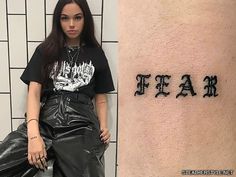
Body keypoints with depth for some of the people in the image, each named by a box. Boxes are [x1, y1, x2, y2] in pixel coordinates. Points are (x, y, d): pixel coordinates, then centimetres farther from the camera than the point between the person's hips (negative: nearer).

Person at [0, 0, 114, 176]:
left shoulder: (96, 54, 17)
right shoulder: (45, 50, 15)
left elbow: (101, 98, 19)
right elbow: (34, 92, 3)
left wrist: (103, 127, -2)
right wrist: (33, 133, -14)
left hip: (81, 124, 0)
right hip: (45, 120, 0)